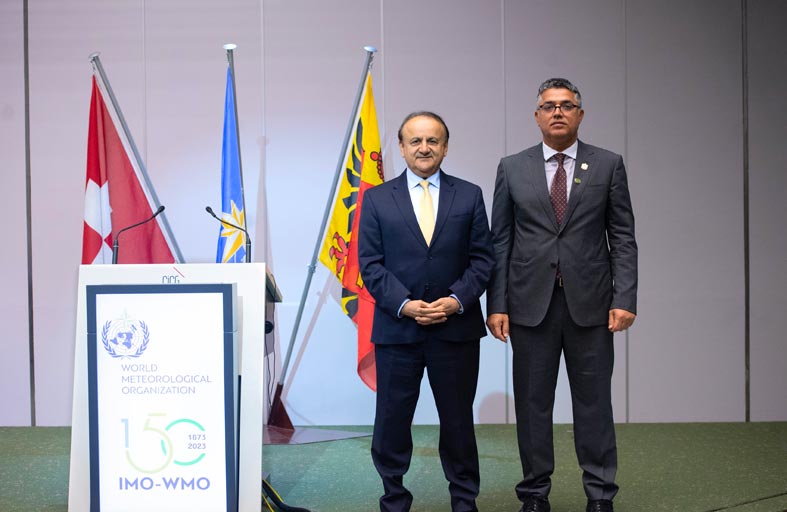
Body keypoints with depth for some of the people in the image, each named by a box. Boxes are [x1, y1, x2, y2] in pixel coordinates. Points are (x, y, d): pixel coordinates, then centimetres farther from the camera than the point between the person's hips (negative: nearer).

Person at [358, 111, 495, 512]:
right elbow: (370, 263, 0)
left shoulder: (469, 196, 7)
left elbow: (481, 258, 4)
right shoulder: (377, 199, 5)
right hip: (396, 329, 0)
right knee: (392, 420, 5)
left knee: (458, 419, 9)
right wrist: (404, 305, -13)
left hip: (455, 327, 0)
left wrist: (457, 300, -12)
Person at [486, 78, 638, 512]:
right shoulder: (512, 168, 6)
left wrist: (624, 299, -6)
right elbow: (500, 241, 5)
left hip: (590, 301, 0)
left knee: (593, 401, 5)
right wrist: (496, 304, -2)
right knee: (532, 403, 7)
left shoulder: (608, 165, 5)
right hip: (530, 302, 1)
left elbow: (622, 237, 3)